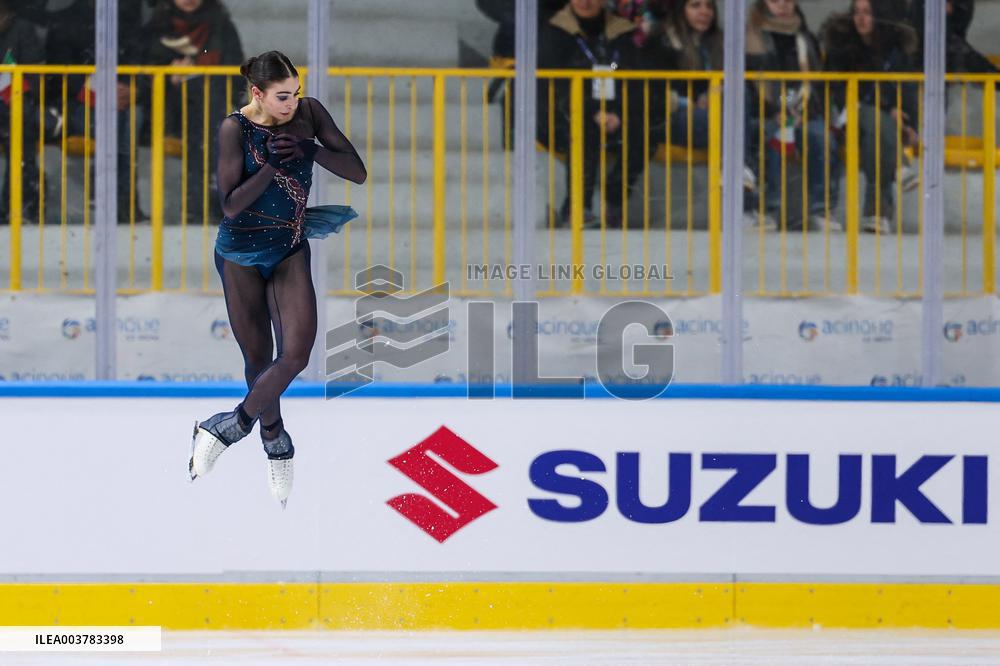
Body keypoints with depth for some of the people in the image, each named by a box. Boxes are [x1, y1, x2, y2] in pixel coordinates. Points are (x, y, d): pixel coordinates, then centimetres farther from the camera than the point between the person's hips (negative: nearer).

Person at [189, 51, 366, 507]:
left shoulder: (309, 112, -7)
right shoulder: (236, 129, -16)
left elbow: (357, 172, -9)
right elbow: (231, 205, -20)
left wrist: (310, 150, -23)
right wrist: (273, 164, -28)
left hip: (291, 251, 3)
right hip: (242, 252, -3)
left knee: (296, 353, -14)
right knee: (259, 360, 6)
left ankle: (229, 427, 1)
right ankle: (275, 443, 28)